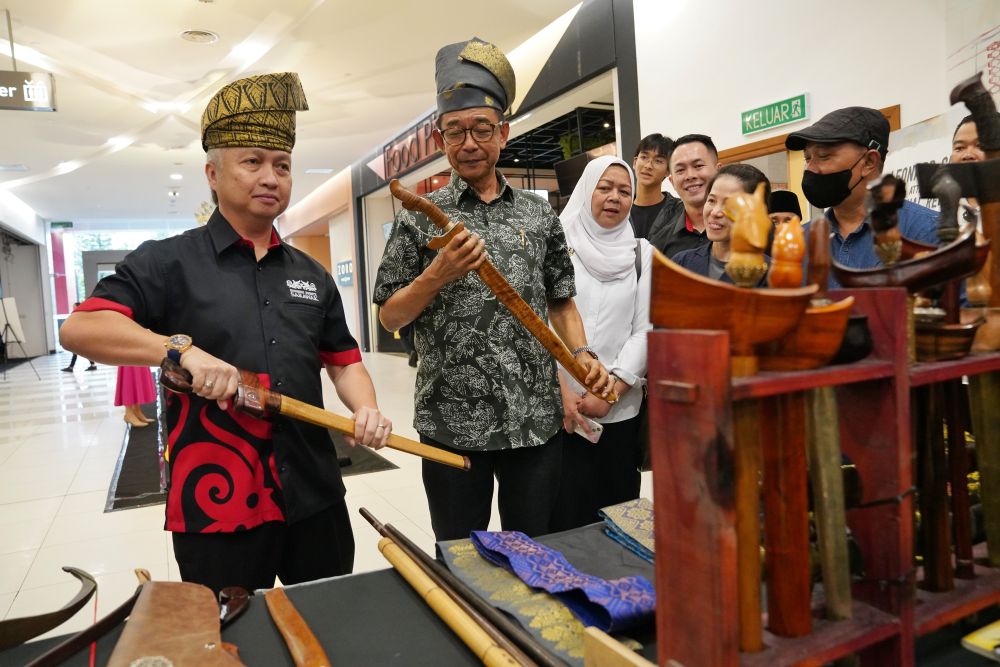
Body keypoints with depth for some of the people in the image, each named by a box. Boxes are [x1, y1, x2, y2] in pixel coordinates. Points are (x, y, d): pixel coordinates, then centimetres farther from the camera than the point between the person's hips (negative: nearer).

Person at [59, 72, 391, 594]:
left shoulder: (311, 275, 11)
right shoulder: (168, 262, -2)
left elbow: (344, 361, 13)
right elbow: (79, 329, -11)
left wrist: (365, 410, -8)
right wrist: (182, 348, -24)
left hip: (315, 498, 5)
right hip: (215, 506, -4)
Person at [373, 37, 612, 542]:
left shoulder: (539, 214, 7)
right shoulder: (420, 217, 0)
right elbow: (389, 317, -1)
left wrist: (582, 354, -3)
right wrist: (437, 276, -17)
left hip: (536, 420, 2)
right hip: (452, 424, -2)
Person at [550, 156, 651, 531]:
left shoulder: (642, 253, 8)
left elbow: (645, 329, 2)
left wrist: (610, 391, -8)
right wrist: (563, 389, -11)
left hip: (621, 408, 2)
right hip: (562, 407, -2)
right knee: (568, 517, 2)